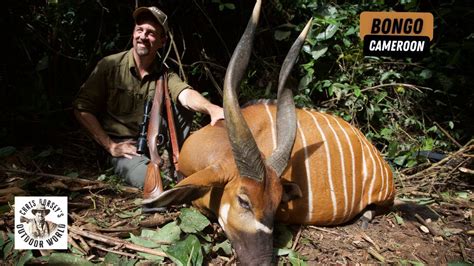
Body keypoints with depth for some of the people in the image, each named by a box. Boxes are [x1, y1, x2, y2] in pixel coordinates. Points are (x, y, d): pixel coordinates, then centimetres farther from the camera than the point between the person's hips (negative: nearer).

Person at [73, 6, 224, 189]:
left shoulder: (165, 74, -3)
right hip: (124, 146, -4)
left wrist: (211, 108, -48)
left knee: (185, 105, -15)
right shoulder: (110, 66, -9)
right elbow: (82, 109, -7)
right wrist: (110, 146, -14)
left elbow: (185, 94, -25)